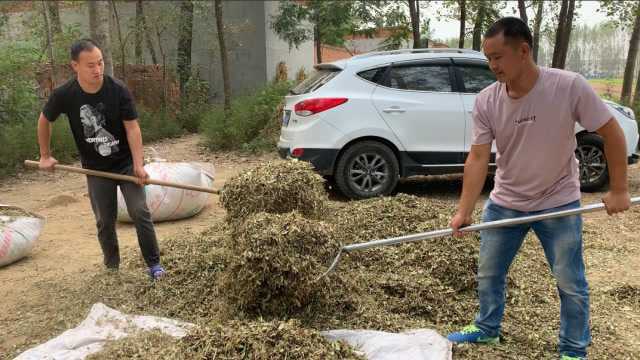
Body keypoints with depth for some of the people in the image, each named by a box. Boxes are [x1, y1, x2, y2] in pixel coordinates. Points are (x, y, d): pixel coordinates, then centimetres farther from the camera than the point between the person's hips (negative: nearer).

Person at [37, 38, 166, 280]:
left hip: (126, 162, -1)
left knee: (140, 212, -9)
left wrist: (138, 165, -23)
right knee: (105, 221, 8)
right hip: (96, 169, 2)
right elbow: (44, 121, 6)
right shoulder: (64, 95, -13)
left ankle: (154, 264, 3)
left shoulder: (118, 90, -17)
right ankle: (112, 268, 27)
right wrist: (45, 156, 11)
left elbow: (132, 128, -16)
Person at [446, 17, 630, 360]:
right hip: (504, 204, 3)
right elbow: (478, 157, -13)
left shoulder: (569, 86, -21)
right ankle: (487, 329, 38)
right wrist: (464, 211, -19)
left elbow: (611, 133, -11)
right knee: (488, 275, 14)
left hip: (559, 204, -3)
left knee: (571, 284, 7)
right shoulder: (486, 101, -13)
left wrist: (618, 189, -10)